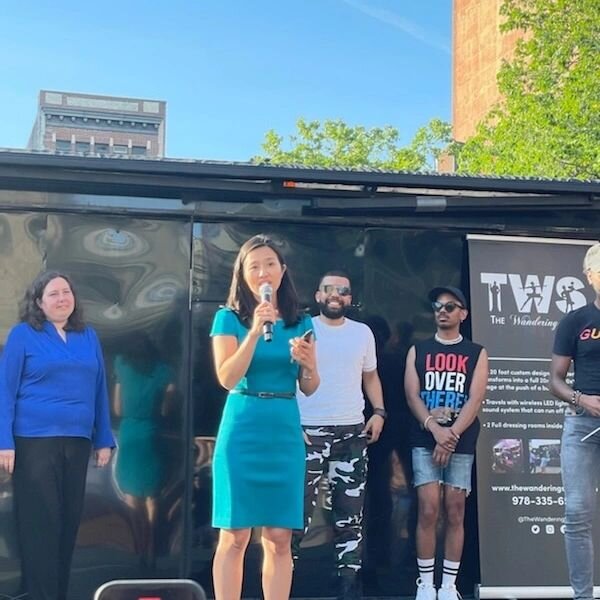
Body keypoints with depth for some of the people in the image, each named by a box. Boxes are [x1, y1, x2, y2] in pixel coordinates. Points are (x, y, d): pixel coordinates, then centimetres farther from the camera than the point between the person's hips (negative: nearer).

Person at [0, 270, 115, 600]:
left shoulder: (88, 336, 11)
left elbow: (99, 390, 12)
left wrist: (103, 439, 9)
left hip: (77, 441, 4)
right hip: (35, 441, -4)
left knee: (69, 520, 9)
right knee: (40, 522, -1)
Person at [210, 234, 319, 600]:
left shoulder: (300, 322, 10)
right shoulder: (229, 318, 1)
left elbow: (309, 388, 10)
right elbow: (227, 378, -11)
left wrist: (308, 364, -11)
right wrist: (255, 330, -19)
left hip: (285, 431, 3)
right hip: (242, 430, -3)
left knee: (280, 538, 4)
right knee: (235, 536, -2)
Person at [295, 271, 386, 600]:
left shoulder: (363, 332, 11)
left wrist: (379, 412, 4)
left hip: (352, 433, 4)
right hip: (309, 432, -4)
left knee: (351, 514, 7)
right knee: (298, 509, -8)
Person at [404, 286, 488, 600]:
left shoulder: (476, 353, 8)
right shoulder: (418, 350, 10)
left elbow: (475, 399, -3)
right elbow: (412, 395, 0)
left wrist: (452, 435, -15)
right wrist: (435, 428, -16)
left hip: (461, 443, 0)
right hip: (425, 441, 0)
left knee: (455, 513, 1)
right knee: (428, 511, -7)